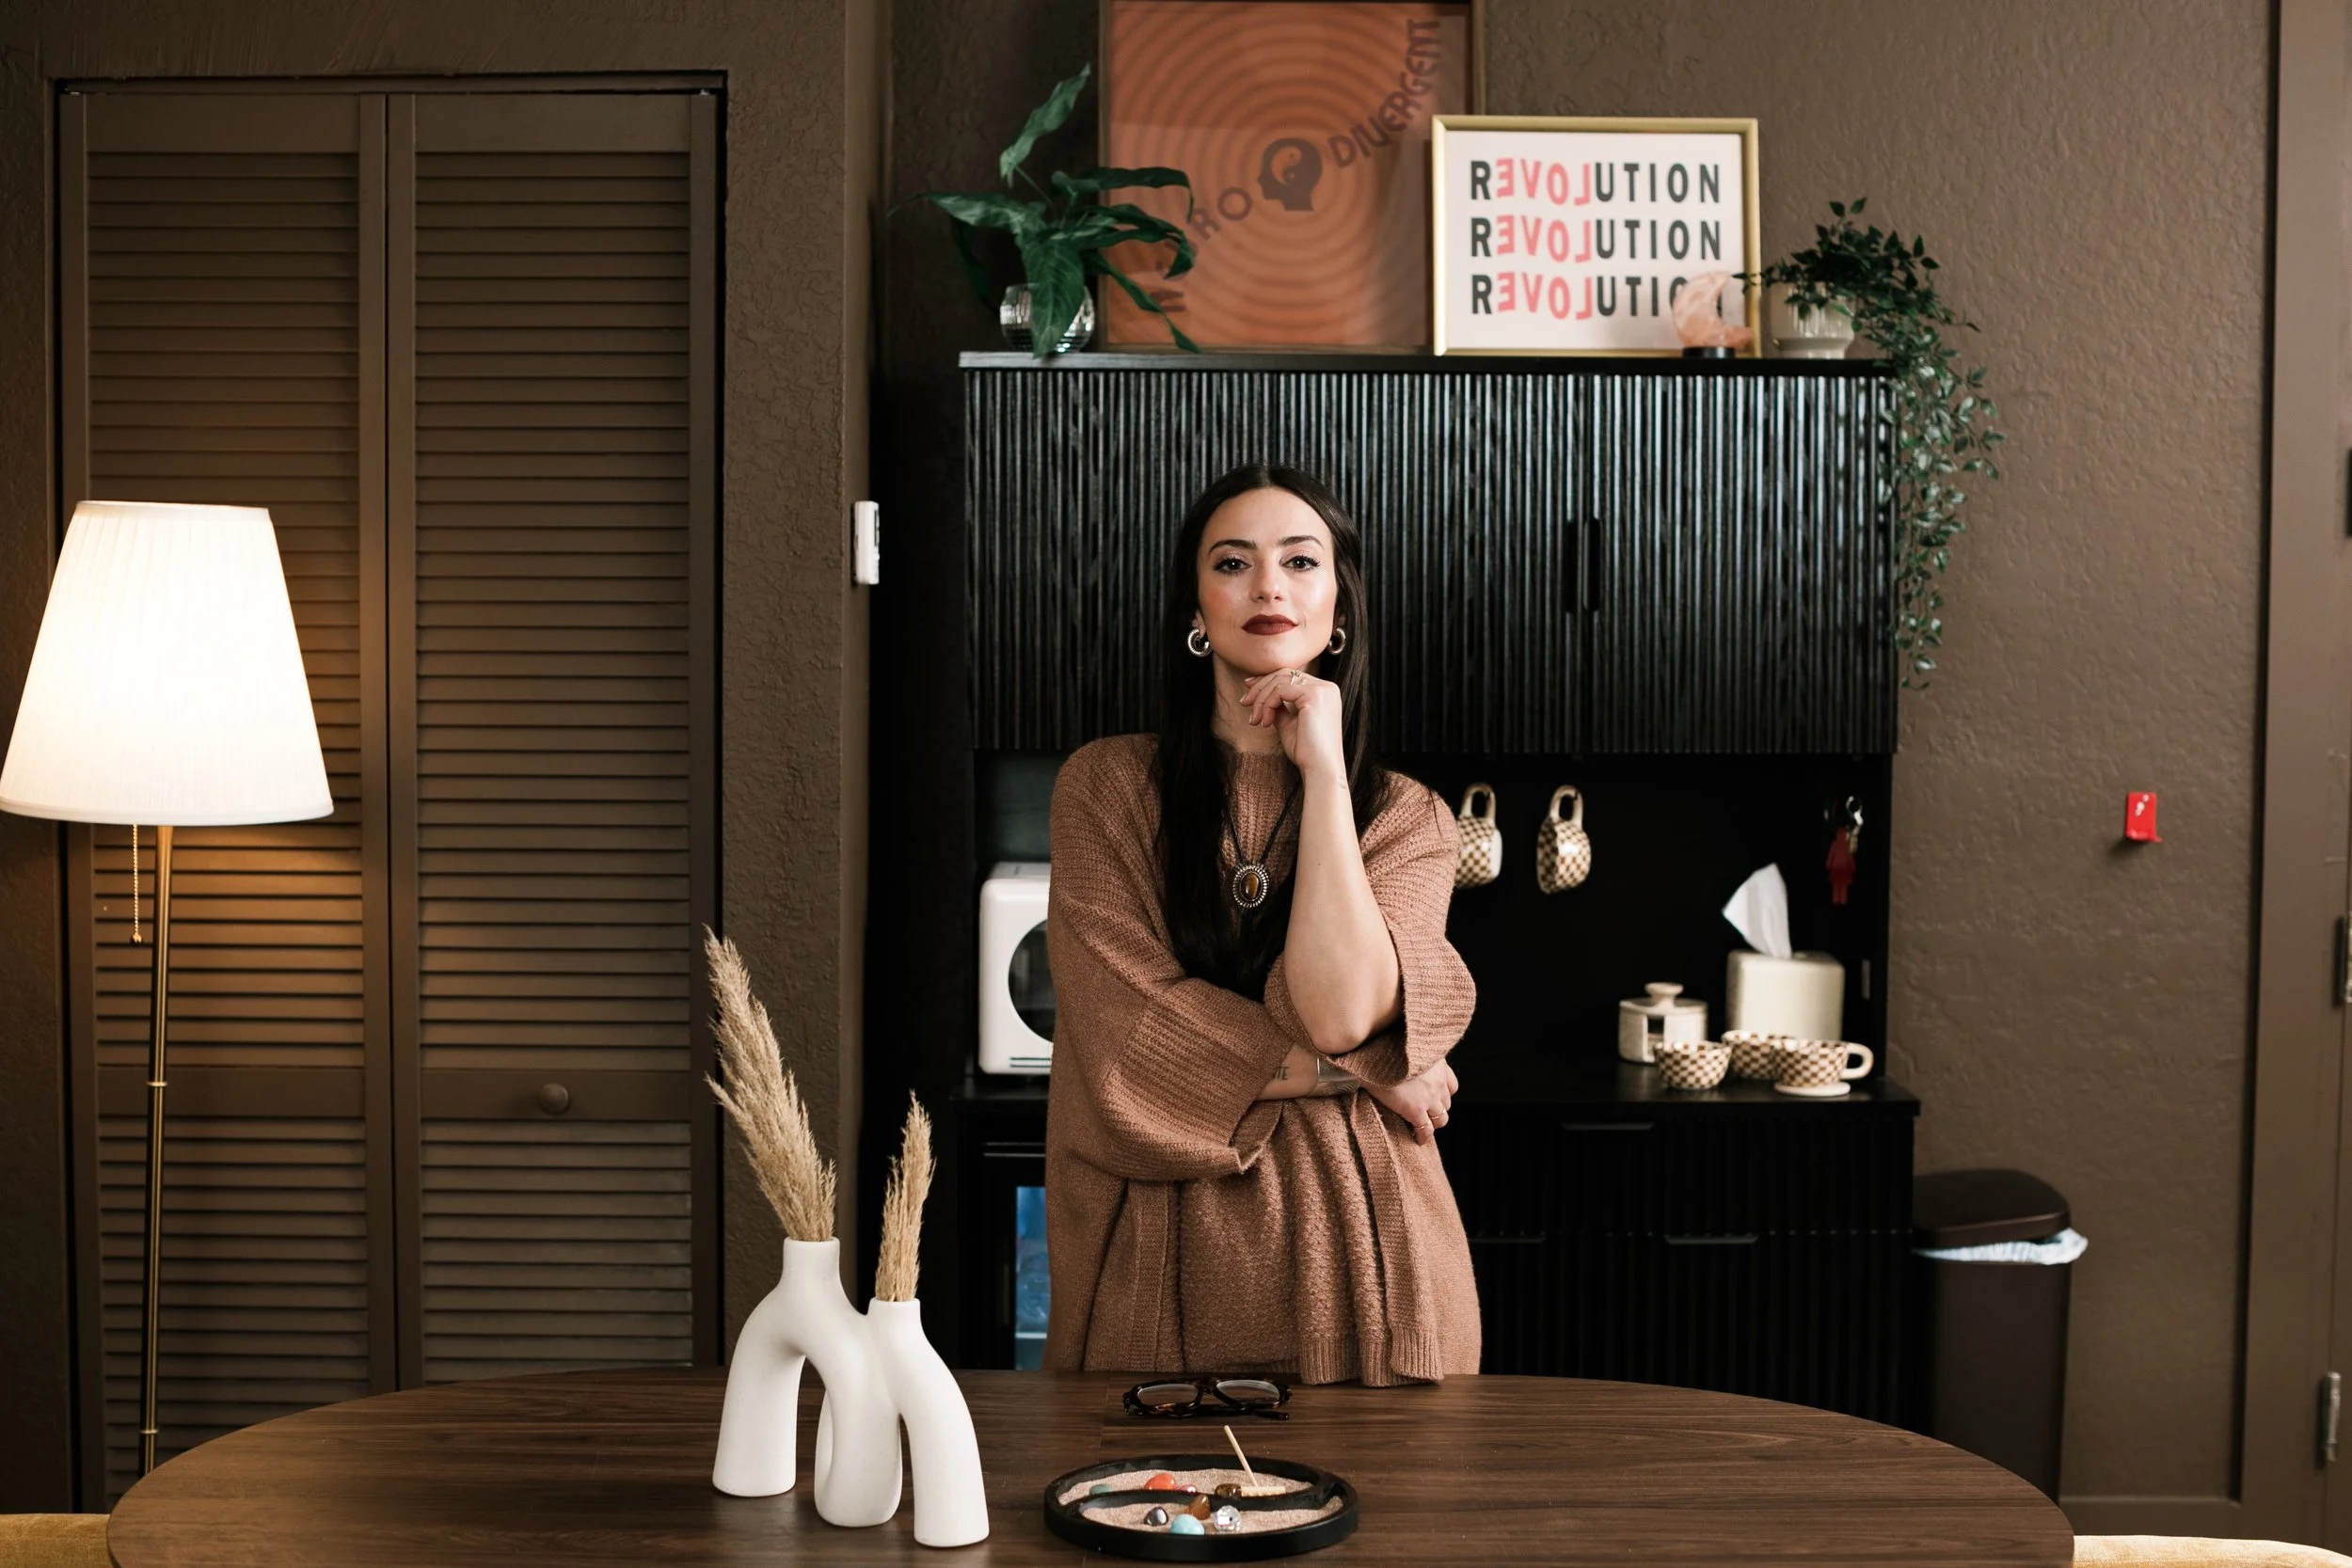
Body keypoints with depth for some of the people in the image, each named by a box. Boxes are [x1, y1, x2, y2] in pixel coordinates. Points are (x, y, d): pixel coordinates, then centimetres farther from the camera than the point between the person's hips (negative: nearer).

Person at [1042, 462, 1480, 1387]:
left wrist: (1324, 766, -11)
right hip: (1158, 1260, 0)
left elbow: (1339, 1012, -15)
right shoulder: (1105, 787, 2)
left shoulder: (1406, 818, 3)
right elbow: (1132, 1026, -8)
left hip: (1352, 1253, 1)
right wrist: (1361, 1072, -7)